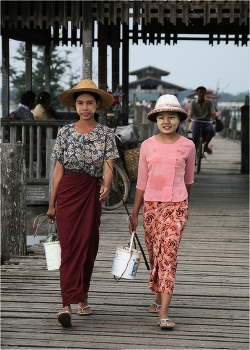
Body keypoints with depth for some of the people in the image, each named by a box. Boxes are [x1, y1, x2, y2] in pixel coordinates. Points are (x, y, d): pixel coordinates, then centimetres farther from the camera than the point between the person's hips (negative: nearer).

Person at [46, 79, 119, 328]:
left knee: (88, 246, 6)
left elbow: (108, 165, -8)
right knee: (70, 246, -7)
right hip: (68, 191, -1)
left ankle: (82, 298, 24)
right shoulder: (65, 133, 4)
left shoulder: (105, 134, 3)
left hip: (92, 192, 1)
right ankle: (67, 305, -12)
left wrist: (107, 186, -30)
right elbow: (59, 169, 5)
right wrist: (52, 204, 5)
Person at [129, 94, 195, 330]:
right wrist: (134, 214, 9)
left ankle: (163, 314, -17)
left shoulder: (187, 146, 0)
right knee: (154, 255, 12)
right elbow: (142, 182, 9)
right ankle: (159, 298, 35)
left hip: (176, 206, -2)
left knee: (168, 255, -13)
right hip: (152, 205, 3)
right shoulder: (147, 146, 3)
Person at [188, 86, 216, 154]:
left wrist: (213, 119, -30)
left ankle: (206, 146, -12)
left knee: (211, 130, -34)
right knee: (194, 140, -20)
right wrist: (189, 117, -30)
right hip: (197, 122, 0)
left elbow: (213, 112, -6)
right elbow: (191, 112, -5)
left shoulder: (209, 102, 5)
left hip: (207, 122, 0)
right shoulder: (193, 102, 7)